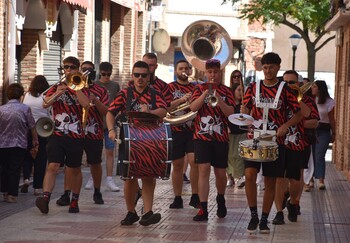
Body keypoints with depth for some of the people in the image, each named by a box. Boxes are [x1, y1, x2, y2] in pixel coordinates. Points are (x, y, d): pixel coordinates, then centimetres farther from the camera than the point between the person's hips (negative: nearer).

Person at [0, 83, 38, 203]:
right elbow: (32, 127, -4)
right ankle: (12, 194, -1)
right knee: (15, 170, 2)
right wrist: (35, 141, 9)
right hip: (19, 144, -2)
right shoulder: (25, 109, -8)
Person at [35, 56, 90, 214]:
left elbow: (86, 104, -14)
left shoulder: (81, 89, 7)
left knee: (74, 169, 11)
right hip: (57, 134, 0)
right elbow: (45, 104, -7)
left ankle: (75, 201, 24)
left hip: (76, 135, 0)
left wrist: (75, 86, -12)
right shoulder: (56, 88, 9)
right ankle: (45, 198, -26)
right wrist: (57, 94, -24)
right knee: (52, 166, -15)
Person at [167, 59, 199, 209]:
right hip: (176, 131, -1)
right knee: (177, 165, 4)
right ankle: (177, 199, 11)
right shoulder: (170, 88, 7)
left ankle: (195, 197, -2)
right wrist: (181, 100, -19)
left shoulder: (195, 88, 13)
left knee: (194, 161, -12)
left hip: (193, 130, 1)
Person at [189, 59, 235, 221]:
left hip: (220, 136, 1)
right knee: (203, 169, -11)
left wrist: (217, 98, -21)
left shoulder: (226, 91, 6)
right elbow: (193, 107, -9)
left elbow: (230, 112, -7)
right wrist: (205, 93, -18)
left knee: (220, 173, 7)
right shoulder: (200, 89, 7)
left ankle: (221, 199, 36)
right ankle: (203, 209, -11)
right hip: (202, 136, -1)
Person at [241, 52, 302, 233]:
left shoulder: (285, 90, 0)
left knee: (270, 181, 4)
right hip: (255, 138, 1)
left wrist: (285, 125, -14)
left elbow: (298, 114, 3)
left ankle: (264, 220, 15)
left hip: (275, 141, -1)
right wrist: (244, 115, -12)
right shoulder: (253, 88, 5)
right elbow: (245, 109, 11)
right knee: (249, 175, -15)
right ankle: (253, 215, -2)